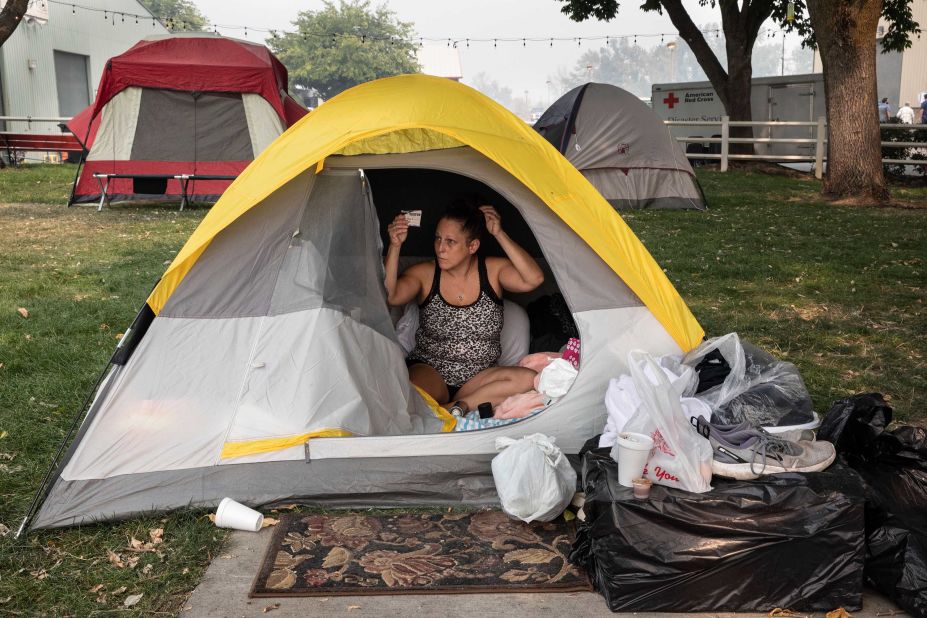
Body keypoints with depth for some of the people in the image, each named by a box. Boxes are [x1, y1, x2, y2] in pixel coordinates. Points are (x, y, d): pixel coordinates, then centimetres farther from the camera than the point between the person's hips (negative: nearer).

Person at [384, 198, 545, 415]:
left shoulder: (493, 270, 0)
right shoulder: (424, 274, -3)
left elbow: (534, 279, -18)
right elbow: (389, 296, -20)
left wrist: (499, 234, -18)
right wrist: (395, 246, -28)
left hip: (478, 376, 4)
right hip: (429, 369, -3)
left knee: (528, 380, -27)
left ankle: (455, 406, -22)